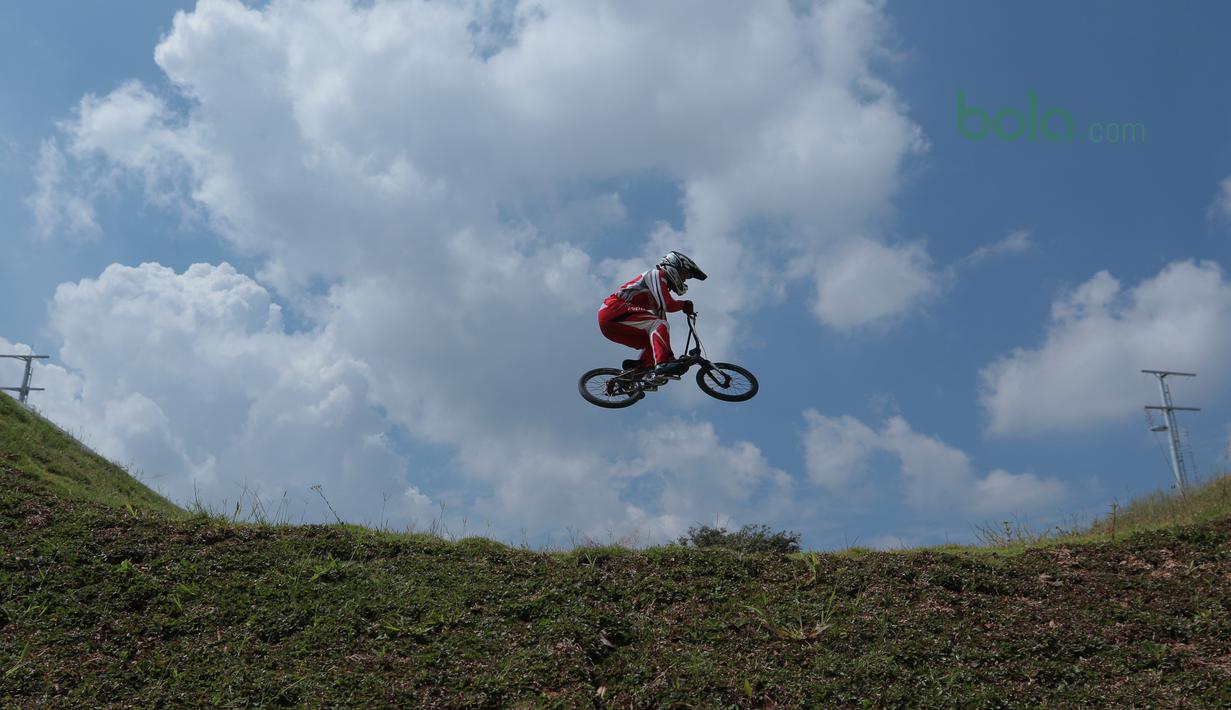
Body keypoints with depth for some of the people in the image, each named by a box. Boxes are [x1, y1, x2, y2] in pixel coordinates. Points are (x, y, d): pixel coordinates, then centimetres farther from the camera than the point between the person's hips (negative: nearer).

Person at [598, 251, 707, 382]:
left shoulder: (663, 288, 27)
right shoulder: (657, 274, 0)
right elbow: (667, 305, -16)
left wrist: (669, 353, 15)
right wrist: (684, 305, 4)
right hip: (613, 309, -10)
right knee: (659, 325, -22)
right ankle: (662, 364, -40)